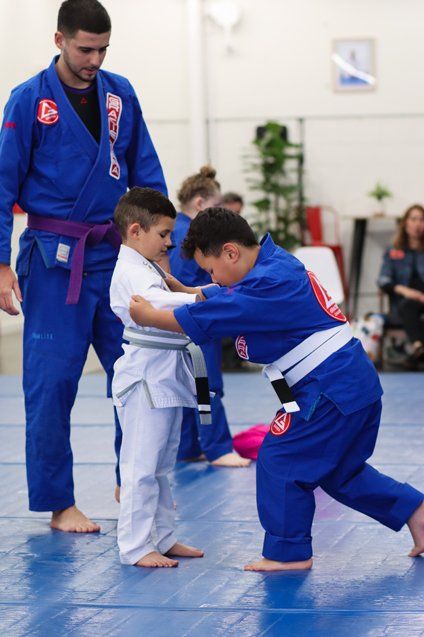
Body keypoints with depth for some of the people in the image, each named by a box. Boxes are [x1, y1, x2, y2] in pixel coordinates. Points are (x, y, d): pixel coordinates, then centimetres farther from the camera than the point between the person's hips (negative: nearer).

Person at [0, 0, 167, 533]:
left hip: (115, 254, 4)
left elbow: (146, 174, 11)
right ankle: (59, 503, 10)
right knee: (51, 382, -2)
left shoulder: (120, 94, 6)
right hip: (55, 258, -4)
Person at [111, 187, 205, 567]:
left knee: (161, 465, 17)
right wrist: (199, 300, -45)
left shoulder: (149, 268, 18)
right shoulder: (130, 272, -15)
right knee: (141, 465, -7)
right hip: (145, 378, -11)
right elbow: (153, 302, -35)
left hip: (165, 376, 11)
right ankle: (135, 546, -2)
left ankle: (163, 538, 25)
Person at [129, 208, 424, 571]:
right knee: (338, 470, 20)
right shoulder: (275, 263, 11)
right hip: (356, 382, 11)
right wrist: (182, 290, 13)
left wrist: (149, 316, -10)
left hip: (330, 389, -11)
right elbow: (228, 298, 24)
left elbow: (206, 319, -21)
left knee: (281, 459, -3)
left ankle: (288, 552, 7)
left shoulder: (270, 284, -21)